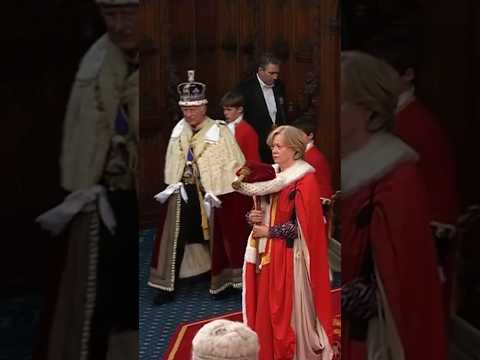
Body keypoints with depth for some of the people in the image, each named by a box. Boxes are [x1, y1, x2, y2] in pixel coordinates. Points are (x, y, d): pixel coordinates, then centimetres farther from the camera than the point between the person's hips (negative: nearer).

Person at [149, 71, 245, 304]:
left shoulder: (219, 131, -12)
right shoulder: (179, 130, 3)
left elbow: (234, 163, -12)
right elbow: (171, 161, 12)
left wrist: (218, 191, -13)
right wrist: (173, 184, 3)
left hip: (210, 194, -4)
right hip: (181, 193, 4)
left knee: (215, 237, 9)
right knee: (175, 238, 5)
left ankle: (222, 282, 25)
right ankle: (167, 287, 13)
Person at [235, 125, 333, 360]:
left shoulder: (305, 180, -10)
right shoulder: (271, 175, 13)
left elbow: (304, 225, -16)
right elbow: (263, 211, 19)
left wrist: (269, 232, -13)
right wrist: (252, 217, -4)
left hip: (289, 256, -7)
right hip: (266, 254, 7)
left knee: (289, 310, -1)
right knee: (265, 309, 9)